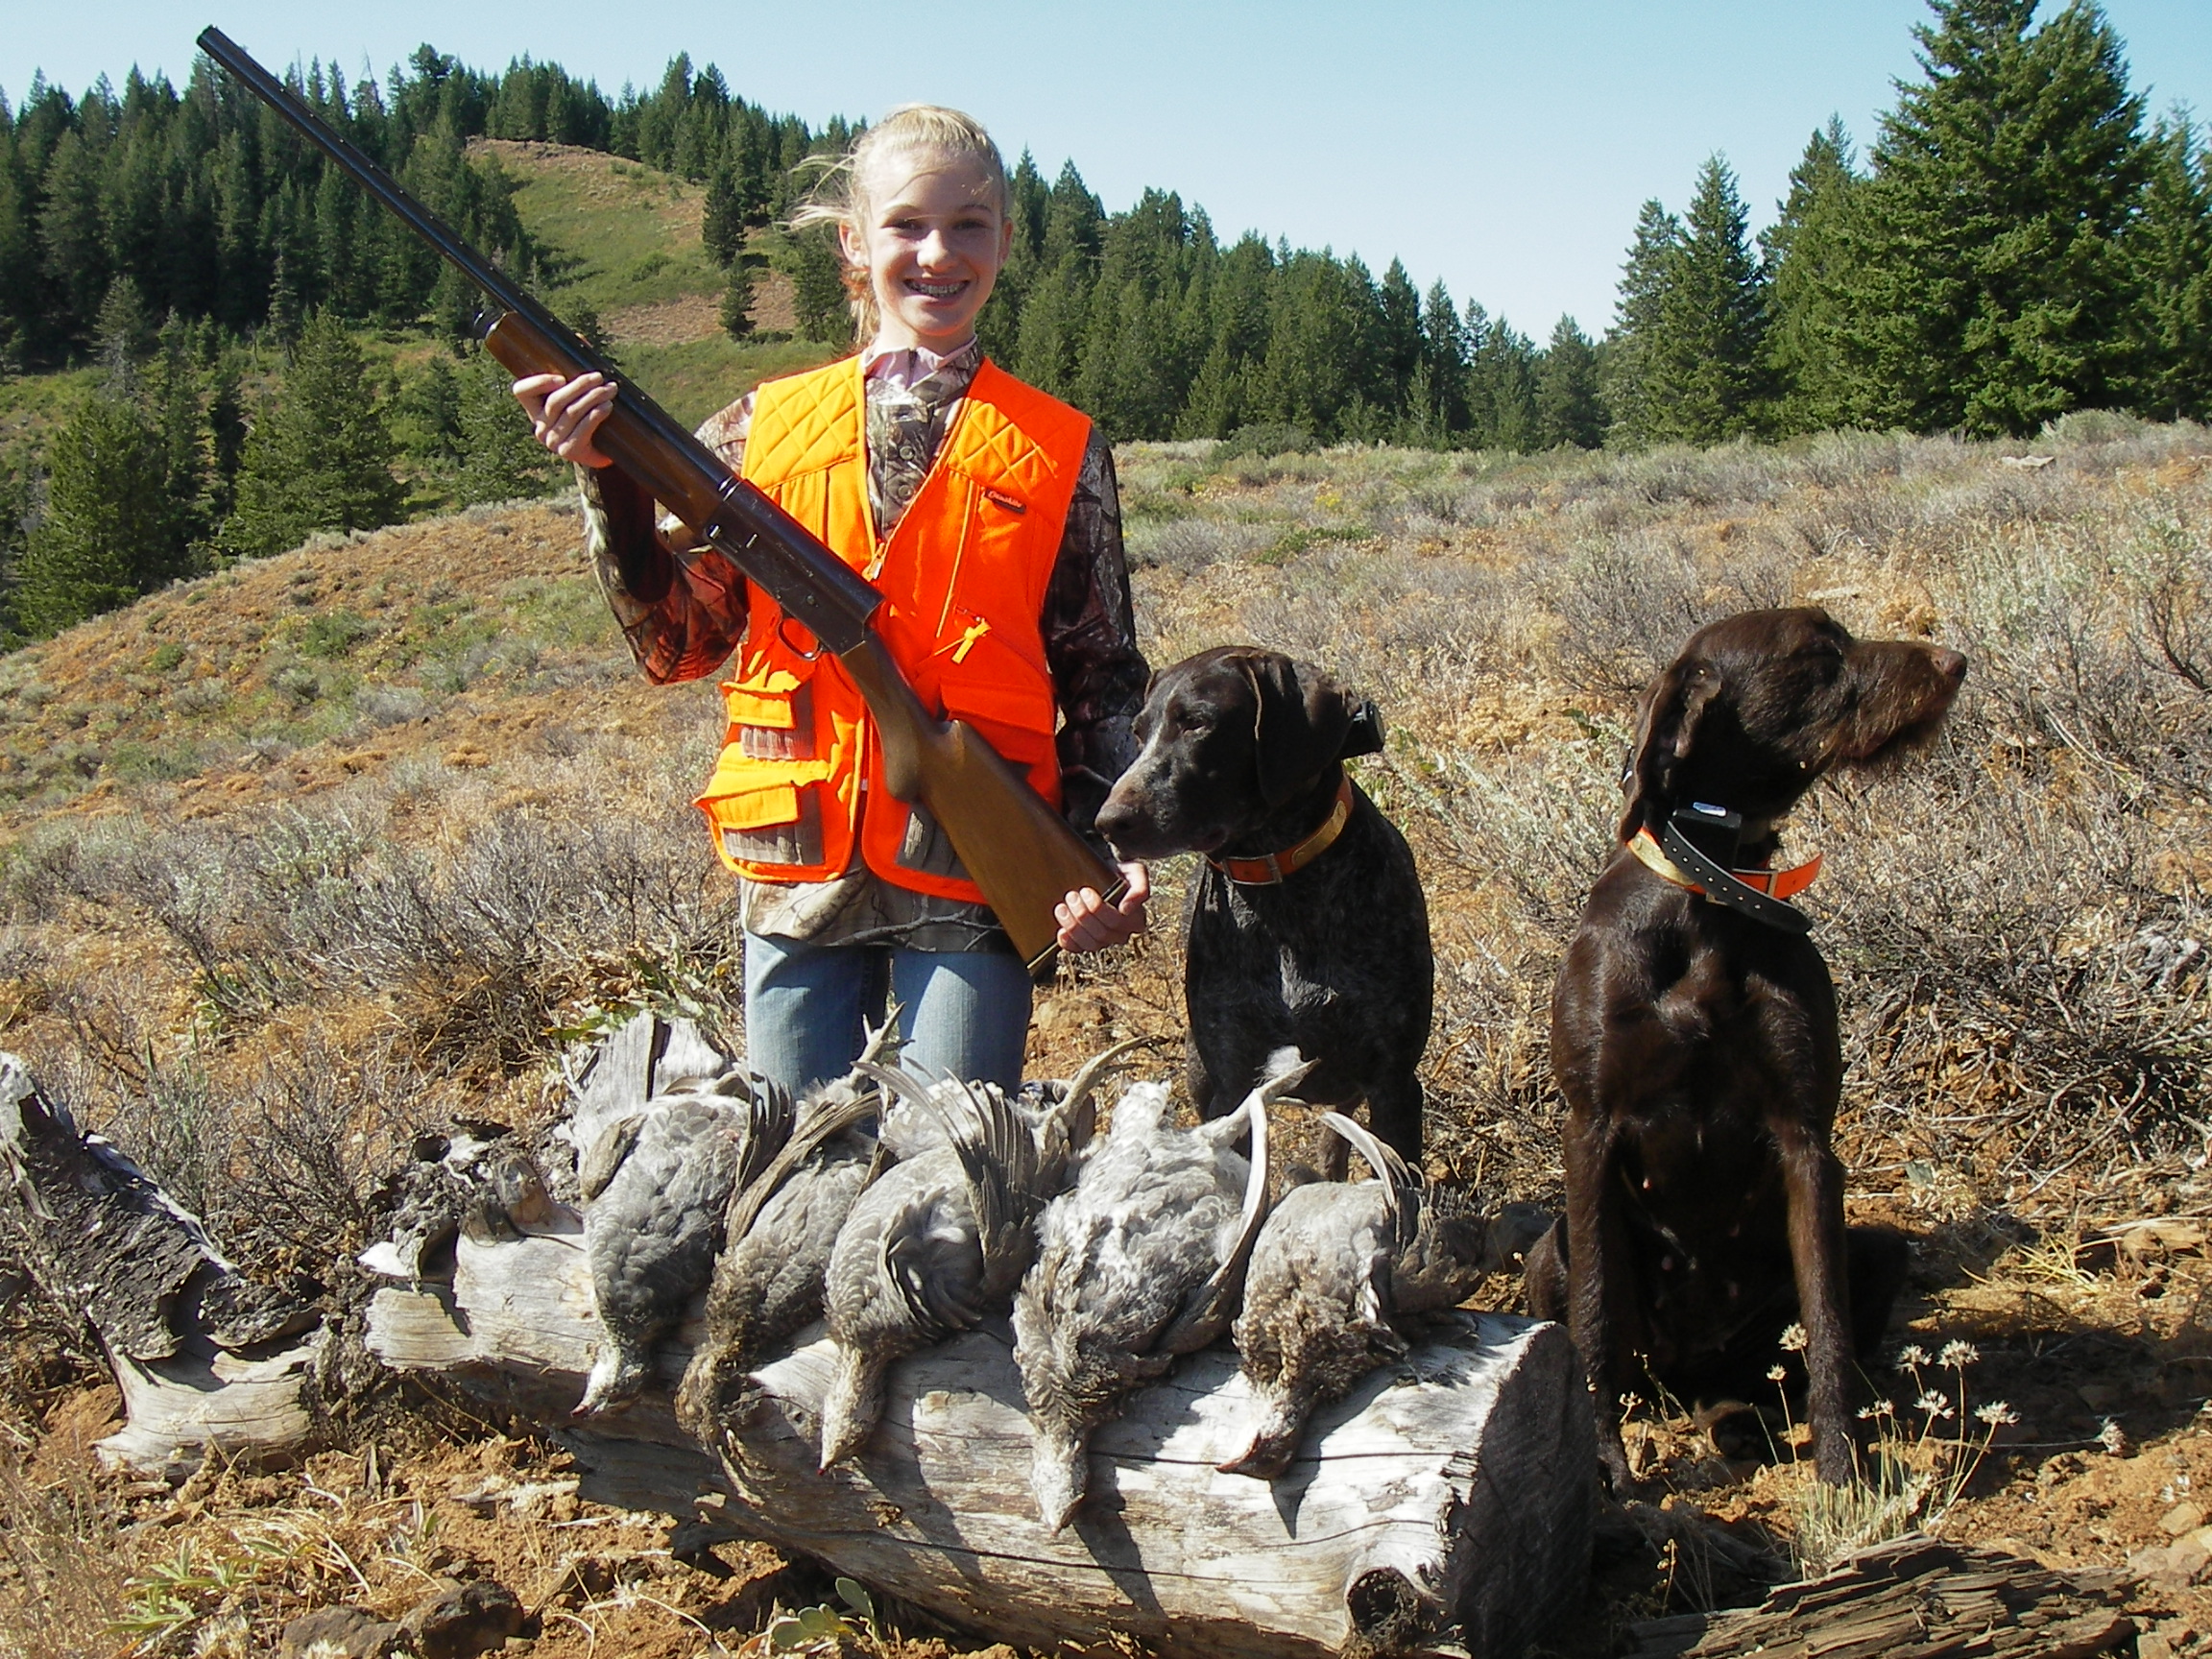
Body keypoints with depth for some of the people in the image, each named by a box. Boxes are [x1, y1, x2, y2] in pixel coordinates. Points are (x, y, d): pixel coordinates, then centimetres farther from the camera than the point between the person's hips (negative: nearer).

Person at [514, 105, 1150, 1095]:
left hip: (971, 875, -1)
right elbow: (676, 644, 4)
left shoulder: (1058, 454, 4)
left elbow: (1105, 684, 6)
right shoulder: (763, 428, 6)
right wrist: (606, 484, -8)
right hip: (797, 874, 2)